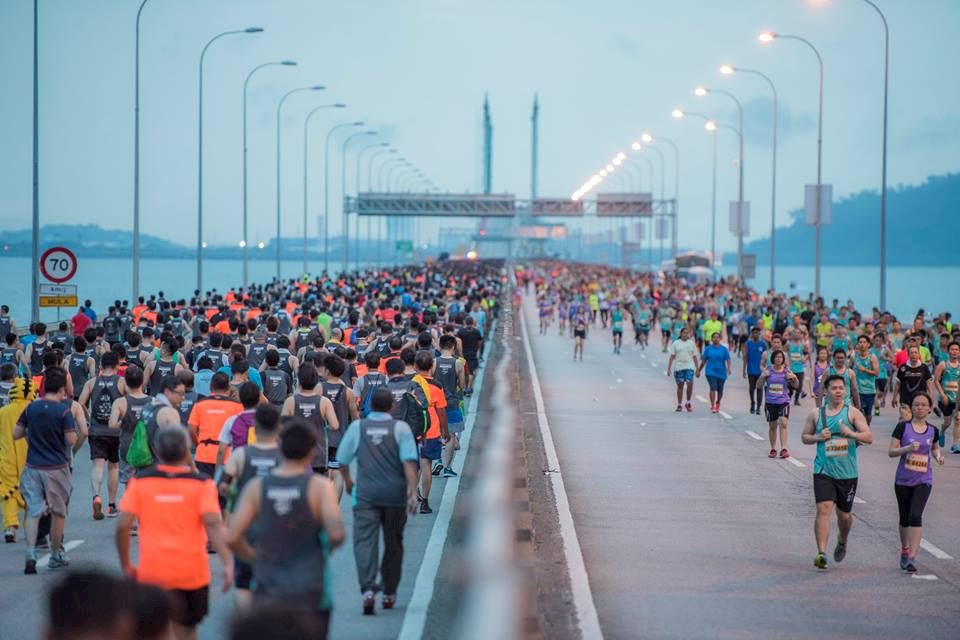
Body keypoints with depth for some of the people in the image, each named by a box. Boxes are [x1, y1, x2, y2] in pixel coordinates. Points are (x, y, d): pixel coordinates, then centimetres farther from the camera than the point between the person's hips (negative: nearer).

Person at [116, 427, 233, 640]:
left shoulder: (140, 481, 0)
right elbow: (213, 524, -16)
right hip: (193, 572, 0)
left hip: (153, 572, 0)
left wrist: (126, 565, 7)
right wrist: (227, 563, -18)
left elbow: (123, 525, -5)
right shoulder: (201, 484, -4)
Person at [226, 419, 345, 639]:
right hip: (310, 594, -2)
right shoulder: (319, 486, -9)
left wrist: (255, 559, 12)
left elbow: (232, 537, -6)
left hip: (267, 594, 2)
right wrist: (328, 545, 3)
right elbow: (336, 534, -20)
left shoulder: (256, 487, -2)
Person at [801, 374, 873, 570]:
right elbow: (804, 437, 14)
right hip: (823, 471, 0)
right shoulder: (816, 414, 5)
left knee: (844, 514, 13)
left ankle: (842, 542, 44)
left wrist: (851, 433, -24)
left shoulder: (852, 413, 0)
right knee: (823, 509, -16)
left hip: (847, 473, 0)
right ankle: (821, 553, -18)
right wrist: (818, 437, -6)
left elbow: (869, 437, -6)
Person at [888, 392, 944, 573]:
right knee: (905, 518, 13)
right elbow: (891, 451, -6)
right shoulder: (902, 427, -4)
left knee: (916, 516, -17)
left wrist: (938, 455, 0)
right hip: (903, 480, 0)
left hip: (923, 480, 0)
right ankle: (905, 551, 36)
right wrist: (907, 448, -23)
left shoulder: (933, 431, 4)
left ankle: (912, 558, -20)